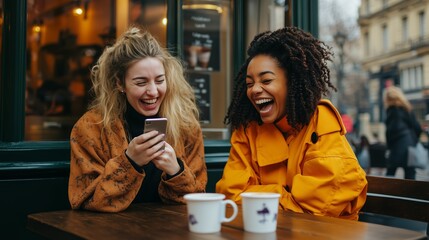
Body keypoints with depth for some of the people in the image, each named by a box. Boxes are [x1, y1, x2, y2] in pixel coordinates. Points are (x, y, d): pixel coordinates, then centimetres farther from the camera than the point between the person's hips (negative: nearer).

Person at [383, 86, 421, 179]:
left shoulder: (392, 109, -6)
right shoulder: (407, 108, 13)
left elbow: (391, 129, -12)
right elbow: (417, 127, 11)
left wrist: (389, 146, -5)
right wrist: (414, 141, 17)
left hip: (399, 144, -7)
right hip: (411, 143, 7)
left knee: (390, 172, 1)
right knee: (410, 173, 6)